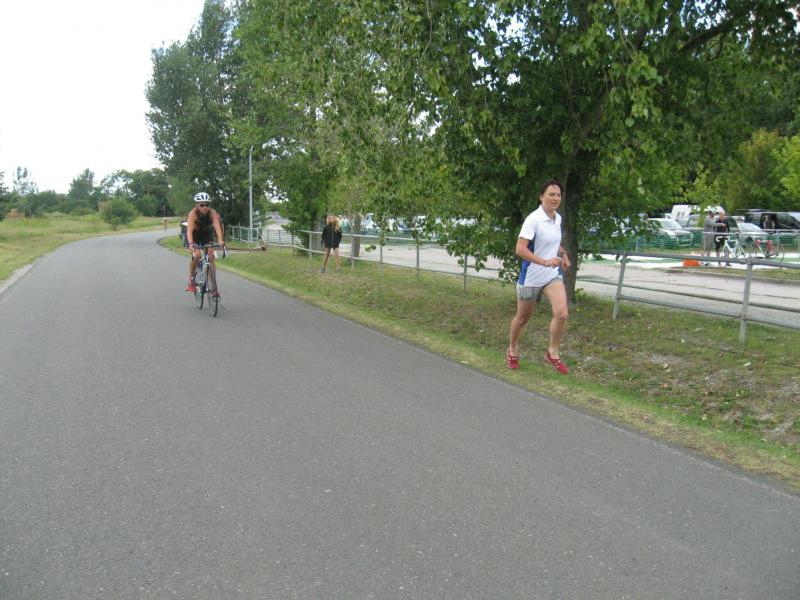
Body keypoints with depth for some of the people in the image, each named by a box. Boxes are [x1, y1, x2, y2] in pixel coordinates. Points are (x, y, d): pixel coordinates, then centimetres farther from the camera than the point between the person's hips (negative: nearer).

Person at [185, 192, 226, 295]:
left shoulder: (212, 213, -26)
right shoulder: (193, 213, -31)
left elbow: (217, 227, -38)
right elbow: (189, 230, -41)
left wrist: (221, 242, -53)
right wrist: (191, 244, -58)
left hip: (207, 235, 2)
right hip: (194, 236, -2)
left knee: (211, 257, -12)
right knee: (197, 255, -27)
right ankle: (191, 279, -4)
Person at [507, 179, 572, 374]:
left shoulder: (558, 219, 4)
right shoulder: (533, 219, -19)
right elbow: (520, 249, -25)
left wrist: (563, 254, 3)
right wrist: (545, 262, -34)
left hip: (553, 275, 5)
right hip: (531, 277, -5)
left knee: (561, 314, -14)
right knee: (523, 317, 12)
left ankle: (552, 353, 5)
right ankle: (512, 351, 37)